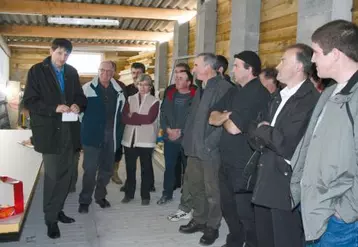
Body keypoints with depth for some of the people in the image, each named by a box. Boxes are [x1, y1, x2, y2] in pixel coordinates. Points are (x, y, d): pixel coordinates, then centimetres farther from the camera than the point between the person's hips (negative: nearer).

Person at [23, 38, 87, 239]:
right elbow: (29, 102, -9)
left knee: (67, 173, 11)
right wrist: (54, 108, -21)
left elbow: (80, 96, 16)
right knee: (53, 175, -1)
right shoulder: (37, 71, -4)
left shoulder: (72, 72, 10)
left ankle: (58, 210, 28)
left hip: (69, 130, 5)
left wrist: (77, 105, -8)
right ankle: (51, 218, 13)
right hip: (49, 131, -5)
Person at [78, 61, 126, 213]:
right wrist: (84, 129, -4)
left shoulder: (118, 91, 7)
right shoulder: (88, 88, -5)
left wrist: (118, 134, 8)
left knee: (107, 168, 13)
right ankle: (84, 200, 10)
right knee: (90, 169, -3)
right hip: (92, 135, -4)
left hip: (111, 136, 4)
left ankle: (100, 196, 30)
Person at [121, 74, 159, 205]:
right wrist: (141, 119, -13)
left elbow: (150, 118, -13)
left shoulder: (154, 101, 2)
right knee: (130, 168, 10)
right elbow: (125, 118, -2)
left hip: (145, 139, -2)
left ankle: (145, 196, 15)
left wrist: (133, 116, -6)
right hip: (130, 138, 3)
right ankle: (129, 193, 23)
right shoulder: (130, 99, 10)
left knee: (146, 168, 6)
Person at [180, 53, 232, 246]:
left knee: (212, 191, 4)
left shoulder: (223, 88, -13)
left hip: (210, 150, -8)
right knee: (195, 186, 17)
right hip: (195, 147, 9)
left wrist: (209, 143, -19)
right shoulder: (201, 89, 16)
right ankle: (199, 220, 33)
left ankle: (212, 227, 20)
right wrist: (189, 139, 14)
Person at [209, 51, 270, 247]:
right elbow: (212, 118, 7)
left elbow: (234, 128, -23)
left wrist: (224, 117, -2)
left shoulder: (258, 93, -17)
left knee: (245, 211, 2)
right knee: (228, 207, 20)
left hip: (244, 164, -9)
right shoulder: (234, 91, 13)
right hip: (226, 160, 9)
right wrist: (225, 116, -13)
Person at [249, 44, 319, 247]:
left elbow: (287, 144, -25)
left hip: (287, 187, -9)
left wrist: (264, 130, -7)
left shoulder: (311, 99, -18)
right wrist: (268, 136, -10)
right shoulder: (279, 98, 13)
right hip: (266, 182, 9)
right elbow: (256, 137, 12)